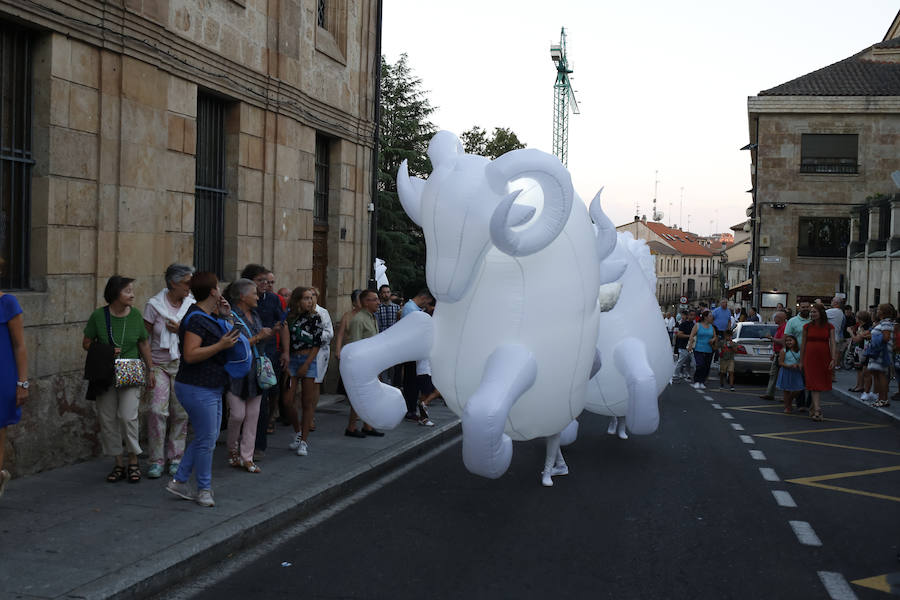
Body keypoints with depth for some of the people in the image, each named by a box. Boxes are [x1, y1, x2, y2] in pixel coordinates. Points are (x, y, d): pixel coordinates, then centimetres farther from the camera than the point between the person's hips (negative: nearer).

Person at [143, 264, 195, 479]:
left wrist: (181, 330, -11)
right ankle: (156, 460, -1)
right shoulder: (154, 304, -4)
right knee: (157, 410, -11)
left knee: (181, 413, 3)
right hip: (159, 364, -2)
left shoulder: (192, 304, 2)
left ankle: (176, 457, 16)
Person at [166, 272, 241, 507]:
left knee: (207, 437, 16)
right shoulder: (196, 319, -19)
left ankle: (179, 481, 23)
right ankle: (204, 489, 13)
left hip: (211, 389, 10)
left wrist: (226, 316, 10)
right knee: (206, 439, -1)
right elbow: (190, 355, -26)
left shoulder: (209, 317, 12)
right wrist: (221, 345, -26)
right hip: (197, 390, -10)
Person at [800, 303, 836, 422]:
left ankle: (814, 406, 24)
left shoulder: (829, 327, 2)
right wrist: (801, 361, 7)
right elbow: (803, 344, 7)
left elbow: (832, 343, -1)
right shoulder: (807, 327, 4)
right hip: (810, 357, -1)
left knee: (821, 383, 8)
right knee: (813, 383, -9)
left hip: (824, 357, 1)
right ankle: (817, 410, -16)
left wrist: (833, 359, -12)